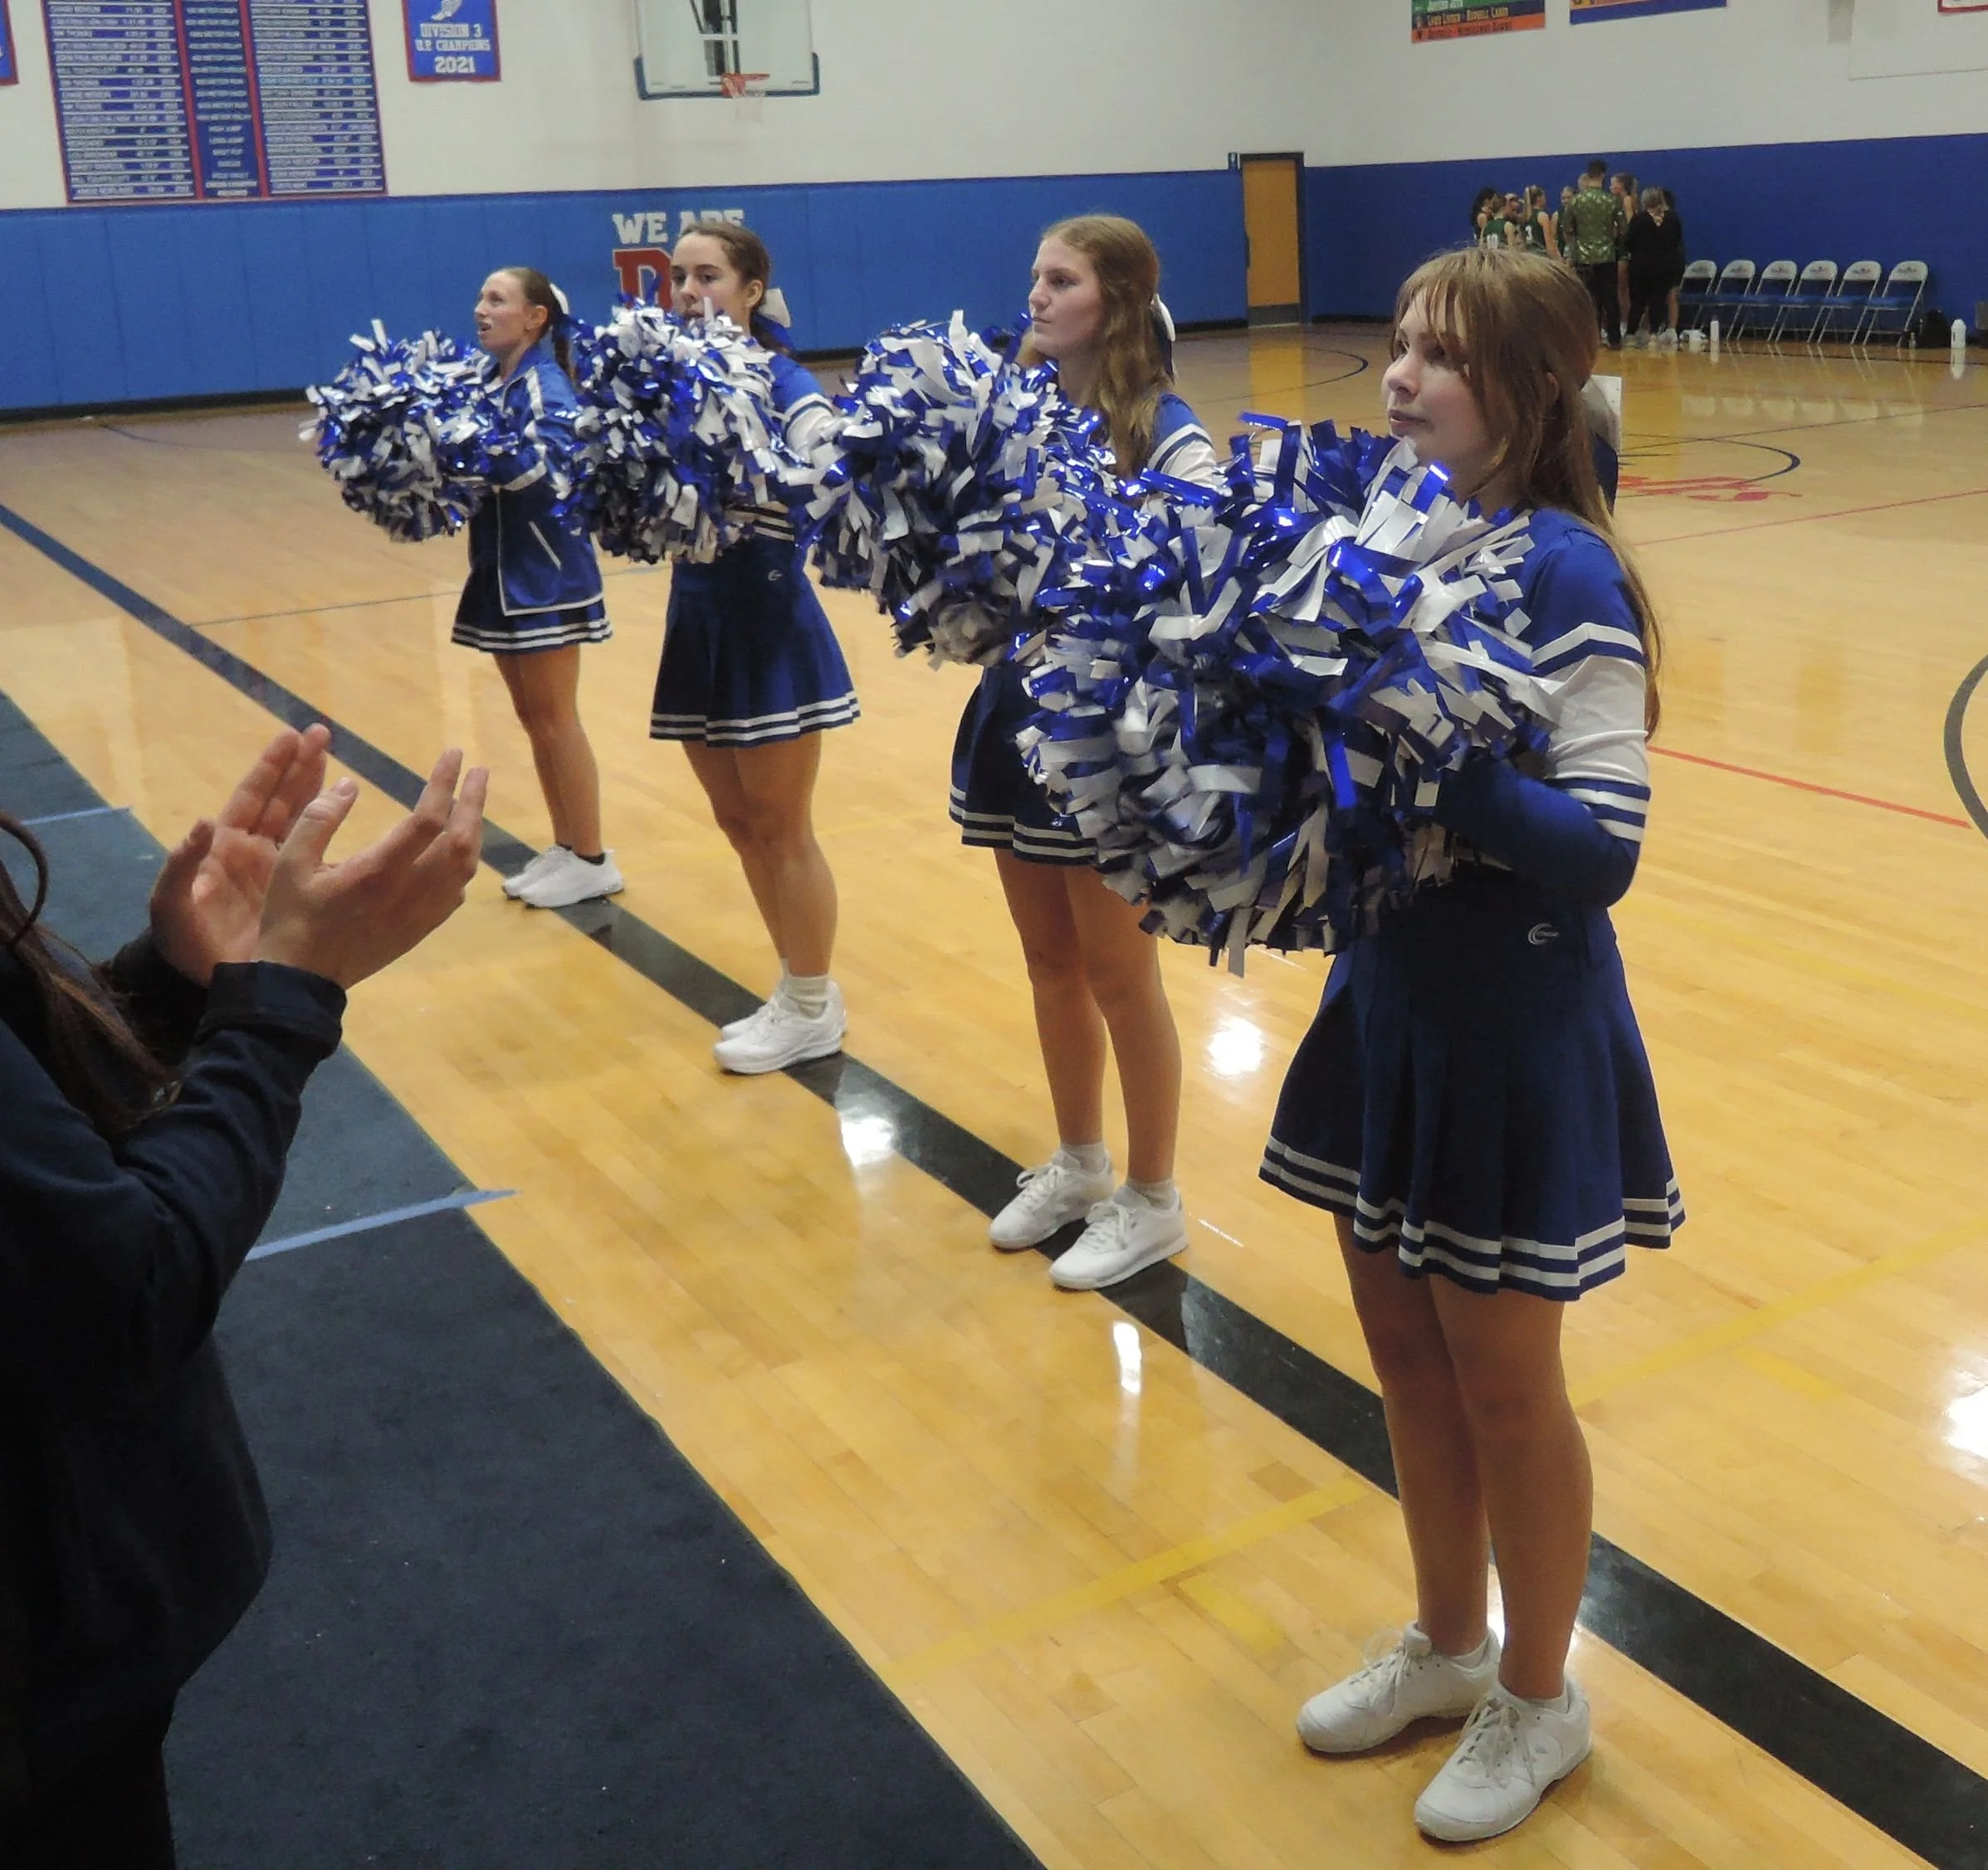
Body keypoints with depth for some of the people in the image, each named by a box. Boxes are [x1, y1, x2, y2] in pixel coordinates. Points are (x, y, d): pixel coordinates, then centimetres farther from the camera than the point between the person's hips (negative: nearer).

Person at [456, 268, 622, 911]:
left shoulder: (545, 384, -14)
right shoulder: (491, 381, 10)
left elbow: (542, 466, -30)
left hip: (546, 572, -8)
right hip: (502, 568, 8)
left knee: (554, 719, -1)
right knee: (533, 718, 13)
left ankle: (592, 859, 9)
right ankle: (565, 847, 24)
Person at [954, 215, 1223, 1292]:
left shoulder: (1164, 436, -14)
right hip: (1018, 706, 6)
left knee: (1116, 971, 5)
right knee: (1048, 958, 17)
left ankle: (1152, 1201, 22)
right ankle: (1077, 1166, 36)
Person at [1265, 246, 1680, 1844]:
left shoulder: (1565, 576, -19)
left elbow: (1601, 853, -25)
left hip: (1520, 1032, -7)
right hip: (1388, 996, 7)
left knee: (1502, 1383, 10)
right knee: (1406, 1356, 19)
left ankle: (1537, 1703, 34)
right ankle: (1446, 1645, 42)